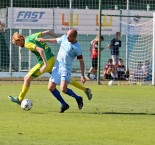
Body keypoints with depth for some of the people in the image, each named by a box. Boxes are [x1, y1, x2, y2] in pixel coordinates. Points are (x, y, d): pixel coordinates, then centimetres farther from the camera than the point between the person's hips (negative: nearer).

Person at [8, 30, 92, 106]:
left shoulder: (27, 43, -14)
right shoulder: (32, 36, 12)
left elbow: (41, 50, -27)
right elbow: (48, 32, 16)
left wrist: (45, 64, -28)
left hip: (46, 62, -9)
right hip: (52, 59, 9)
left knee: (27, 78, 2)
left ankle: (20, 99, 11)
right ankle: (85, 90, 17)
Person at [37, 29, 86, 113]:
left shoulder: (77, 48, -13)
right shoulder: (64, 38, 2)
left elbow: (81, 62, -8)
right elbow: (56, 40, 24)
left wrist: (82, 75, -12)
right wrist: (44, 40, 29)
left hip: (66, 69, -6)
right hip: (57, 67, 6)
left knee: (63, 89, -22)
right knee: (51, 88, 1)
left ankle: (78, 98, 5)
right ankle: (64, 105, 15)